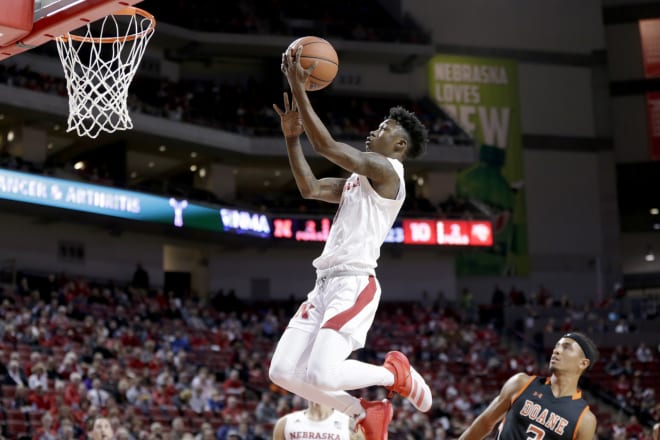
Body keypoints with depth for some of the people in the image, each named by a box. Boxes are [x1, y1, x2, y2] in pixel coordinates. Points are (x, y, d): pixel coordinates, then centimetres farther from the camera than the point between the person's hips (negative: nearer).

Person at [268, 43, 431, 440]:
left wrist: (299, 89, -12)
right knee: (284, 372, 1)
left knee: (321, 374, -22)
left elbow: (327, 145, -14)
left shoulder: (385, 169, -6)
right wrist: (292, 136, 16)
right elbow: (310, 188, 22)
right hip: (327, 284, 9)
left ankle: (395, 374, 6)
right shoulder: (358, 179, 23)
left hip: (354, 284, -9)